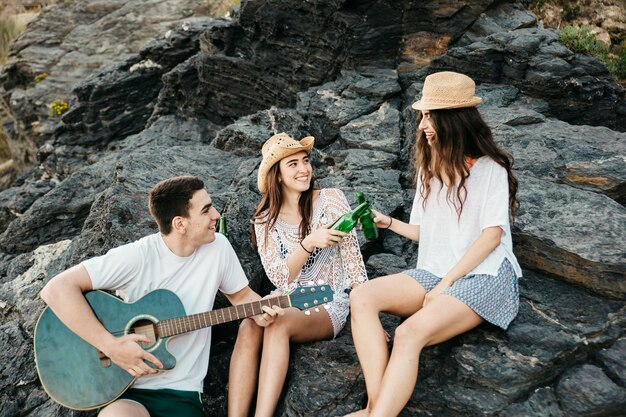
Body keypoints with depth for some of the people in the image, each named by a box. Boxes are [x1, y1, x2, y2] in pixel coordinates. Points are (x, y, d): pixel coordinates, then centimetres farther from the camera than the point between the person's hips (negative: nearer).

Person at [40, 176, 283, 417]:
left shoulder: (218, 247, -2)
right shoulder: (138, 257, -15)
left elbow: (240, 294, 14)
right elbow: (57, 289, -19)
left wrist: (259, 310, -9)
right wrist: (111, 346, -23)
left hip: (181, 391, 3)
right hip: (124, 386, -2)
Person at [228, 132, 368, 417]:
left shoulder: (330, 199, -4)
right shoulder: (265, 220, 1)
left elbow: (352, 259, -5)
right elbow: (279, 278, -11)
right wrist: (310, 242, -27)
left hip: (328, 305, -2)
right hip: (285, 303, 2)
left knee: (279, 323, -33)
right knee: (249, 327, -30)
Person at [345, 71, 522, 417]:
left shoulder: (489, 168, -3)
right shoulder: (430, 170, 16)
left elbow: (492, 235, -10)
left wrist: (445, 285, -14)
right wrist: (389, 223, 2)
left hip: (483, 277, -6)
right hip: (435, 273, 6)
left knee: (409, 334, -33)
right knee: (362, 297, -22)